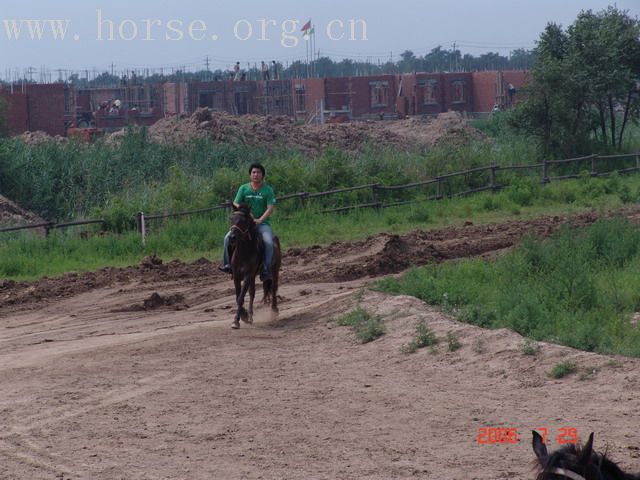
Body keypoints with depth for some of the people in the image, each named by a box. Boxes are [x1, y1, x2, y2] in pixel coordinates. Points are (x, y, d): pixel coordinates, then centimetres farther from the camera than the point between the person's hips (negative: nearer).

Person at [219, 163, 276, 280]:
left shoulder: (268, 190, -1)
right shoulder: (243, 188, 7)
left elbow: (270, 208, -8)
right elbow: (236, 204, 4)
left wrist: (259, 220, -22)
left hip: (262, 223, -3)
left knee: (268, 242, -30)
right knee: (228, 238, -17)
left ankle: (267, 269, -24)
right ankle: (227, 264, -8)